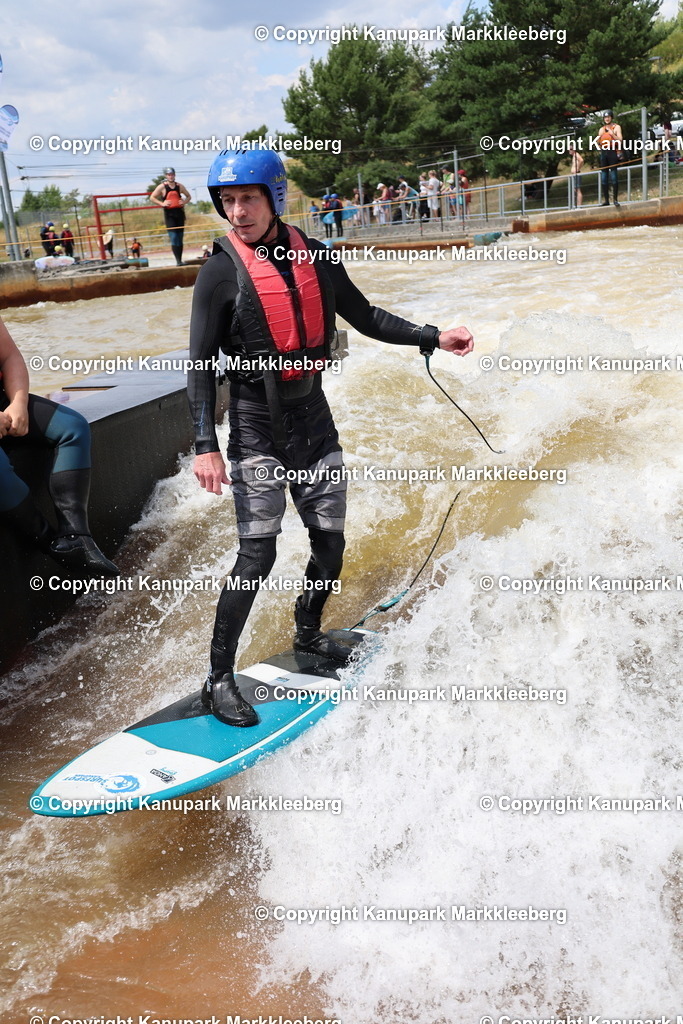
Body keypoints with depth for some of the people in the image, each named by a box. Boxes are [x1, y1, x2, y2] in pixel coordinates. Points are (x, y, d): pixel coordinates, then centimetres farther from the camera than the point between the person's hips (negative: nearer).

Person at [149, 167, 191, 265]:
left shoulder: (179, 186, 9)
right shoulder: (162, 187, 0)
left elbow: (189, 197, 21)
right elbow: (152, 198, 1)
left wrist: (184, 202, 1)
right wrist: (162, 203, -12)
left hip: (179, 213, 4)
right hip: (169, 214, -4)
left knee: (180, 238, 5)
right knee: (173, 237, -13)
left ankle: (180, 260, 12)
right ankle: (178, 261, -18)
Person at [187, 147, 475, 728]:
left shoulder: (313, 256, 3)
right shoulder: (221, 272, -8)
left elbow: (365, 317, 12)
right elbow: (201, 365, -9)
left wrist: (433, 338, 4)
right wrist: (205, 446, -17)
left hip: (313, 416, 5)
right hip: (256, 424, -4)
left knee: (330, 540, 8)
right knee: (258, 554, -10)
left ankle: (308, 632, 34)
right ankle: (219, 679, 3)